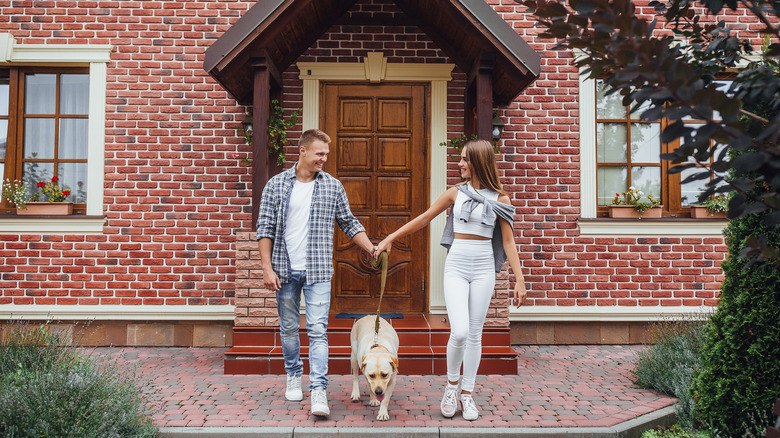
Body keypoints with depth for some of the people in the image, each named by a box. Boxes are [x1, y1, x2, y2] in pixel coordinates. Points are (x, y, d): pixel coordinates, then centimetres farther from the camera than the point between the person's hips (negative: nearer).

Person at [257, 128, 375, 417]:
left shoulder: (333, 186, 4)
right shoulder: (276, 185, 1)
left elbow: (349, 223, 11)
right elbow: (265, 228, 0)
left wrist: (372, 248, -1)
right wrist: (267, 268, -6)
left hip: (318, 271, -1)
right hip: (285, 269, 1)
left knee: (317, 330, -7)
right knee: (289, 328, 13)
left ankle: (318, 391, -5)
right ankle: (293, 376, 33)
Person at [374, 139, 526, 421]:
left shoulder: (499, 198, 2)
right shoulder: (456, 193, 5)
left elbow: (508, 241, 2)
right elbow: (423, 219, 9)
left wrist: (519, 280, -2)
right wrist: (390, 239, 8)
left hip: (483, 267, 0)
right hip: (456, 265, 0)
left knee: (474, 334, 5)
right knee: (460, 332, -12)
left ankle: (467, 393, 20)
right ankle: (451, 383, 14)